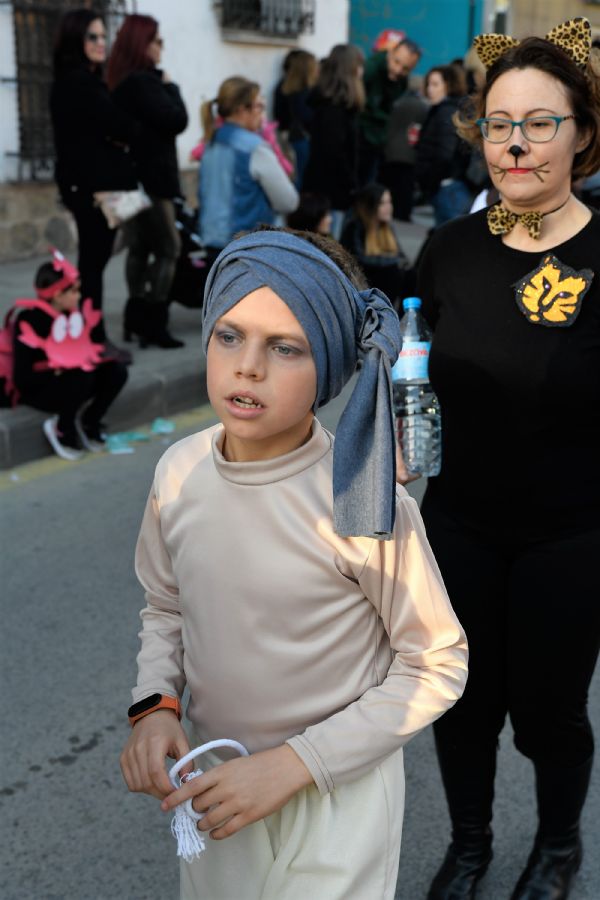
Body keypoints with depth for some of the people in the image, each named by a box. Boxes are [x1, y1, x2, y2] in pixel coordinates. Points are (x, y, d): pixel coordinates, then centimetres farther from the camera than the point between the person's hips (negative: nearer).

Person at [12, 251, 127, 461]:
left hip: (68, 377, 7)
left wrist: (89, 357, -12)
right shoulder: (29, 321, -21)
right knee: (82, 378, -34)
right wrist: (57, 371, -28)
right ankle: (62, 430, -11)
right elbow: (23, 379, -22)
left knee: (116, 370, -12)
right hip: (37, 389, -7)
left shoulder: (73, 314, -2)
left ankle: (89, 423, 2)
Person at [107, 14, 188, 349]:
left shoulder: (121, 82, 12)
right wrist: (170, 87, -5)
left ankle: (137, 318, 15)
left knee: (140, 247, 12)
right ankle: (152, 322, -6)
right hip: (151, 177, -10)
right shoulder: (143, 81, -17)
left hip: (131, 174, 10)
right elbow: (176, 120, -18)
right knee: (168, 248, -5)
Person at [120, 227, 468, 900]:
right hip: (214, 779, 5)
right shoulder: (179, 471, -10)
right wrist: (154, 706, -10)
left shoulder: (362, 499, -23)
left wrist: (296, 763, -18)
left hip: (336, 790, -4)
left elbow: (438, 667, -13)